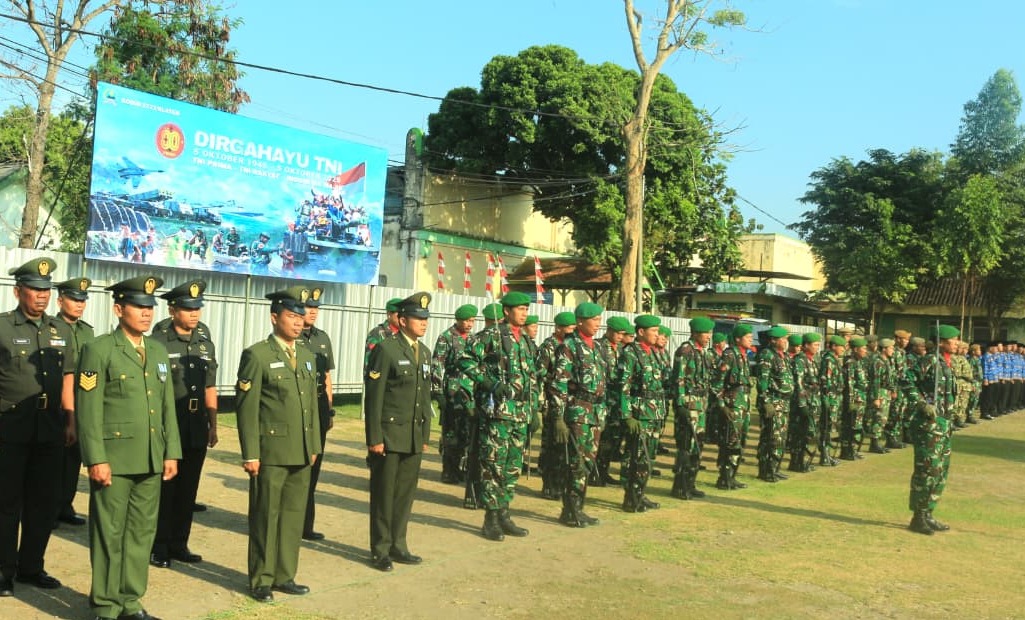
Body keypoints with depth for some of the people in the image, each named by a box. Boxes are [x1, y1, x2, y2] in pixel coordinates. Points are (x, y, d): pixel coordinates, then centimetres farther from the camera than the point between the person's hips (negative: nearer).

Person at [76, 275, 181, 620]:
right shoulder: (99, 350, -5)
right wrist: (96, 459, -15)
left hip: (151, 460, 6)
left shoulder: (158, 351, 13)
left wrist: (172, 452, 8)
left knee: (142, 532, 11)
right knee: (109, 533, 3)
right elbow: (88, 410, -10)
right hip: (114, 459, -6)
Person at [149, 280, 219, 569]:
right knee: (163, 490, 4)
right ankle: (158, 548, 16)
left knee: (188, 490, 11)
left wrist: (213, 425, 12)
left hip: (196, 430, 5)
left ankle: (179, 544, 23)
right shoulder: (158, 342, -8)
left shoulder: (205, 343, 9)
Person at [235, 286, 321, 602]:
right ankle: (261, 581, 17)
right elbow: (247, 408, -10)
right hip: (270, 452, -6)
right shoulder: (257, 355, -7)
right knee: (265, 517, 5)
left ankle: (284, 576, 24)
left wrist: (314, 445, 13)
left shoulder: (307, 357, 13)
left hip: (301, 454, 6)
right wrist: (250, 454, -14)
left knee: (294, 516, 12)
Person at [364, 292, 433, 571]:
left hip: (415, 437, 6)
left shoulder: (425, 352, 12)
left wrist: (425, 434, 14)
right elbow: (373, 397, -12)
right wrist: (374, 438, -14)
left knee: (405, 493, 12)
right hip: (389, 435, -6)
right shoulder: (386, 350, -10)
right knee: (384, 494, 4)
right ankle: (381, 550, 15)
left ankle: (397, 545, 24)